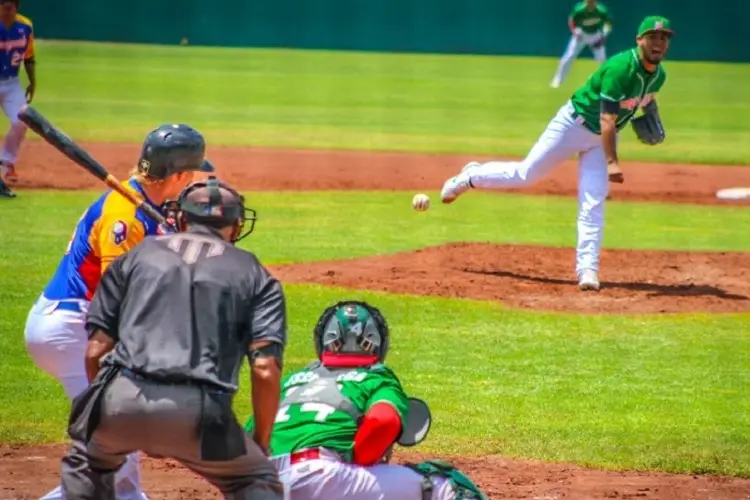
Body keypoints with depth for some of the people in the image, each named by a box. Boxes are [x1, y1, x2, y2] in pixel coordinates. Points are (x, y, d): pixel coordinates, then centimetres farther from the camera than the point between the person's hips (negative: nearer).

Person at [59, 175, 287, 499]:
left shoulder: (137, 256, 21)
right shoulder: (255, 276, 17)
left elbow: (96, 350, 14)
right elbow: (265, 369, 3)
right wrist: (262, 442, 14)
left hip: (121, 400, 2)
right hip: (199, 411, -2)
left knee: (86, 464, 33)